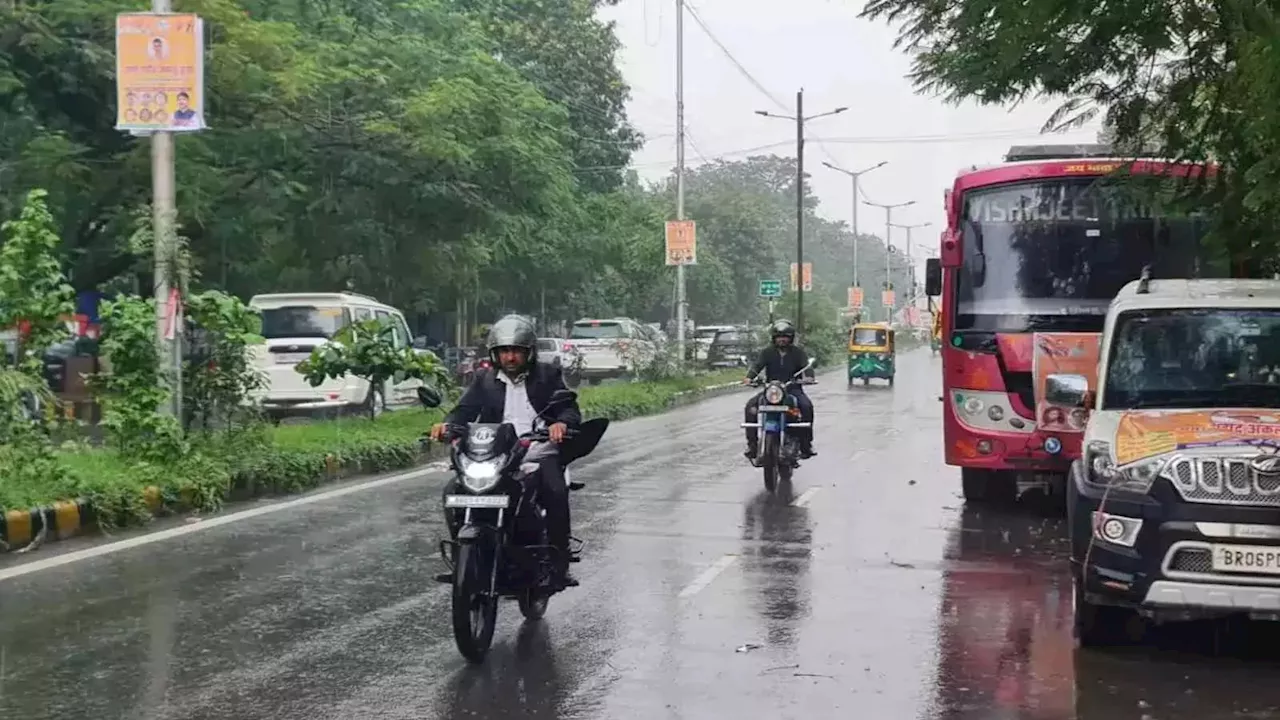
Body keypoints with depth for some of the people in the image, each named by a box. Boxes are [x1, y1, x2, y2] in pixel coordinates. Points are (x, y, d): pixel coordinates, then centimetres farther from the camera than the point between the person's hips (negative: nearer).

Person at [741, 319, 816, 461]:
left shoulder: (798, 352, 7)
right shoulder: (767, 352, 9)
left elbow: (806, 365, -8)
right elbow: (757, 364, -5)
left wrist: (809, 377, -32)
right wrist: (749, 377, -27)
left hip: (793, 389, -1)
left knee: (807, 406, -32)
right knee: (750, 406, -23)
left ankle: (806, 443, -24)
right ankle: (752, 443, -17)